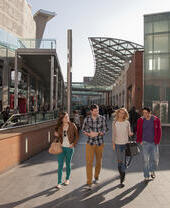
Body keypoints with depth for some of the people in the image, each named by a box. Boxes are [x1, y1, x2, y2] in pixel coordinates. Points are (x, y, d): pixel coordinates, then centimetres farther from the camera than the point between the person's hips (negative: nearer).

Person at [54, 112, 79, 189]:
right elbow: (58, 136, 13)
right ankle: (59, 182, 6)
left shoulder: (72, 125, -5)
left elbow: (76, 135, 1)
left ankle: (67, 179, 32)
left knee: (68, 164, 13)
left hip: (69, 148, -1)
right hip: (61, 147, 1)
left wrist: (73, 144, -9)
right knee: (60, 165, -2)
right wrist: (56, 135, -9)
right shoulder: (59, 126, 1)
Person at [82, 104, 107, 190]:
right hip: (90, 143, -1)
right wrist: (89, 134, -15)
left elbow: (104, 130, -5)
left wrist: (97, 133, -23)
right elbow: (83, 129, 5)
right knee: (89, 162, -7)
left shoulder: (102, 118, -6)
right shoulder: (87, 119, -4)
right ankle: (89, 183, 2)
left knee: (98, 161, 16)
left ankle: (96, 177, 41)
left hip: (100, 143, 1)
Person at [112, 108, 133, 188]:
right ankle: (121, 174, 28)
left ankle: (121, 181, 10)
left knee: (124, 161, -1)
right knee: (119, 161, 6)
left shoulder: (127, 122, -1)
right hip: (118, 144, 1)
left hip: (125, 144, 0)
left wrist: (130, 134, -17)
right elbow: (113, 134, 4)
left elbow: (129, 132, 6)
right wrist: (113, 144, 1)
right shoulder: (114, 123, 0)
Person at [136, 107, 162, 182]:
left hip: (154, 143, 1)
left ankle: (152, 171, 38)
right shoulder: (140, 120, -5)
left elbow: (159, 131, 1)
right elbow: (138, 131, 5)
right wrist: (140, 141, 1)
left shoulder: (156, 120, -6)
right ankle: (146, 176, 16)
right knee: (145, 160, 3)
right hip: (145, 143, 0)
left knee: (155, 159, 9)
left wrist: (157, 141, -1)